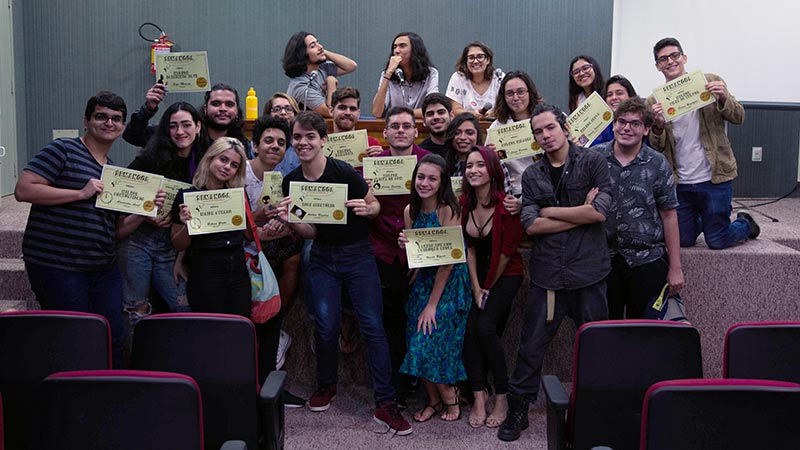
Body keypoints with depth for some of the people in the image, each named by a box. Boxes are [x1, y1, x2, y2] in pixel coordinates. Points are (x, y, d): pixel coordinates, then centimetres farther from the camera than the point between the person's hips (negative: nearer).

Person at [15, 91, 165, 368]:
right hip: (57, 267, -6)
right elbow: (23, 190, -14)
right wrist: (81, 193, -17)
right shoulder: (63, 150, -3)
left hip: (104, 270, 7)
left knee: (114, 338, 6)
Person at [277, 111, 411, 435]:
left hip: (358, 254, -4)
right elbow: (310, 231, 2)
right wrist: (290, 222, -19)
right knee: (325, 325, 4)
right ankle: (326, 386, 30)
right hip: (322, 256, 4)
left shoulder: (345, 172, -17)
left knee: (372, 326, -6)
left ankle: (385, 405, -1)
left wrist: (367, 209, -27)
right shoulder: (292, 181, -3)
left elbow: (376, 206, -4)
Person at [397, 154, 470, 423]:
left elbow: (447, 261, -17)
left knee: (429, 342, -9)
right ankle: (434, 400, 20)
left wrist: (432, 304, -16)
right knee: (418, 344, 2)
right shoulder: (411, 210, 3)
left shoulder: (448, 211, -17)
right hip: (424, 281, 6)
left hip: (450, 284, -6)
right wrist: (404, 246, -13)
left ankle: (450, 398, 14)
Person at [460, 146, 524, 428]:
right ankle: (479, 395, -2)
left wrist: (488, 288, -5)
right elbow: (468, 247, 2)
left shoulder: (506, 204, -18)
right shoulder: (465, 203, -2)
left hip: (506, 274, -5)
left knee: (486, 326, -19)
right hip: (477, 274, 5)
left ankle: (502, 397, -3)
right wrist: (476, 287, -4)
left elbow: (507, 252, -12)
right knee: (470, 328, -12)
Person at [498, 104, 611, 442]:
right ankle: (517, 410, 20)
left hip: (589, 272, -2)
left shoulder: (593, 163, 2)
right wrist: (580, 214, -7)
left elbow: (600, 211, -12)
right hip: (547, 274, 2)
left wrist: (549, 211, -3)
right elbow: (531, 225, -3)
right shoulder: (532, 175, 9)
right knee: (531, 347, 6)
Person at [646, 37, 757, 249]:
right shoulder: (654, 101, 3)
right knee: (684, 240, 11)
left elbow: (738, 117, -2)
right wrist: (658, 126, -20)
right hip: (680, 183, 3)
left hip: (714, 178, -2)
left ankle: (745, 224, 34)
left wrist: (723, 98, -22)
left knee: (717, 241, 3)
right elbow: (656, 147, 2)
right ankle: (704, 221, 43)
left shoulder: (710, 82, -1)